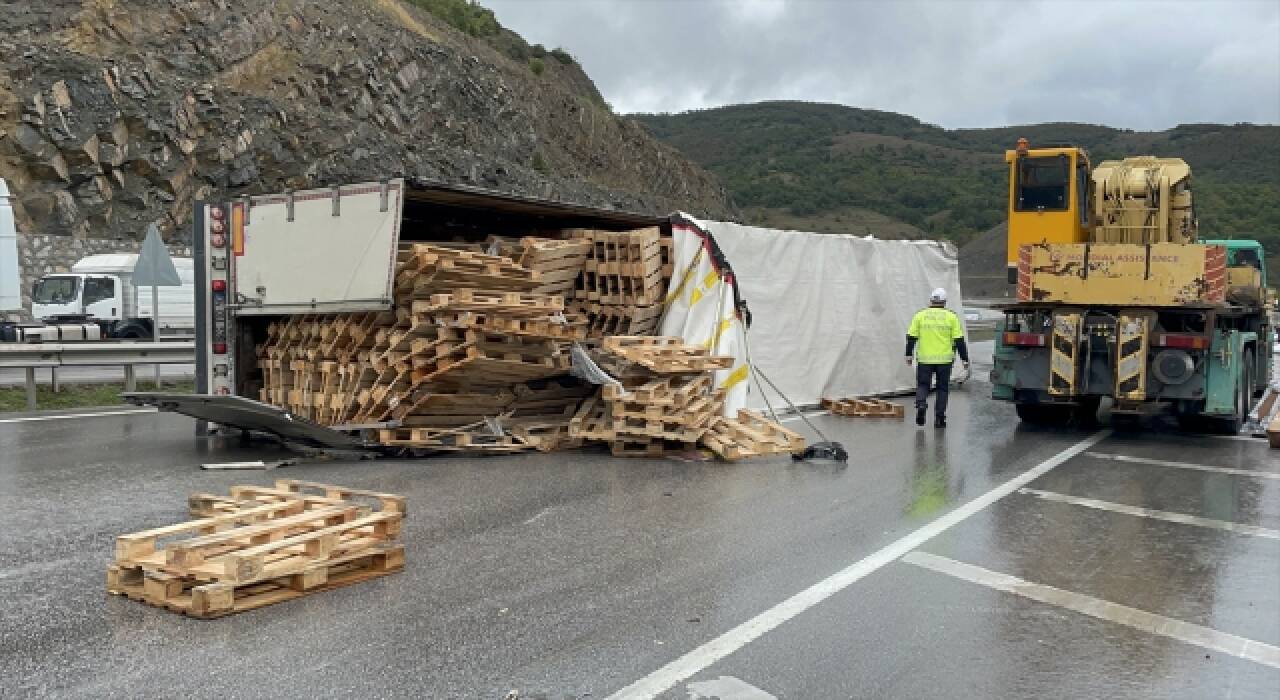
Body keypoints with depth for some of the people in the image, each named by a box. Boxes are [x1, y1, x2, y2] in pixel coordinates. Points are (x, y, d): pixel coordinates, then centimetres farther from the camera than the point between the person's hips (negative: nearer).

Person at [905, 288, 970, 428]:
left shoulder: (920, 315, 2)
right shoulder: (951, 317, 0)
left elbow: (911, 337, 2)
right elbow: (959, 340, -2)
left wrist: (909, 355, 12)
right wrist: (964, 359, 4)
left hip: (925, 359, 0)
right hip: (944, 359, 0)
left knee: (922, 384, 13)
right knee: (942, 388, 11)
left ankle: (921, 404, -14)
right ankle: (939, 418, 11)